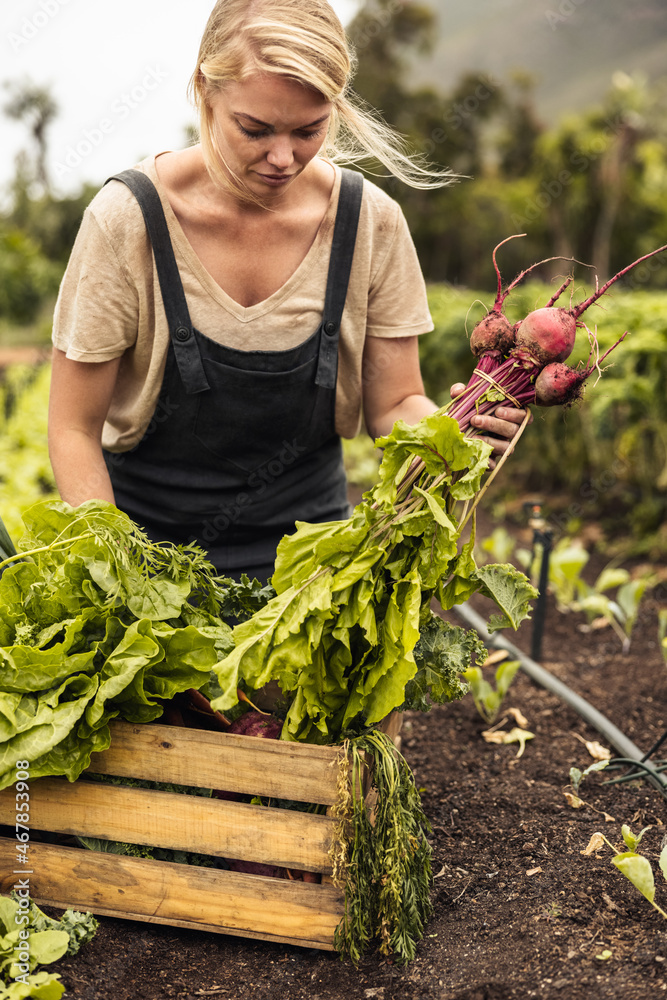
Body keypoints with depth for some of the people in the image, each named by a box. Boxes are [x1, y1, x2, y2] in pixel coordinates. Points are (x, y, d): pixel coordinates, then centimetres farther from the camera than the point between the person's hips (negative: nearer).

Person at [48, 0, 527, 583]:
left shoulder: (370, 220, -7)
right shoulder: (128, 219, -14)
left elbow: (393, 406, 1)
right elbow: (74, 429, -8)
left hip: (307, 541, 1)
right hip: (151, 542, -1)